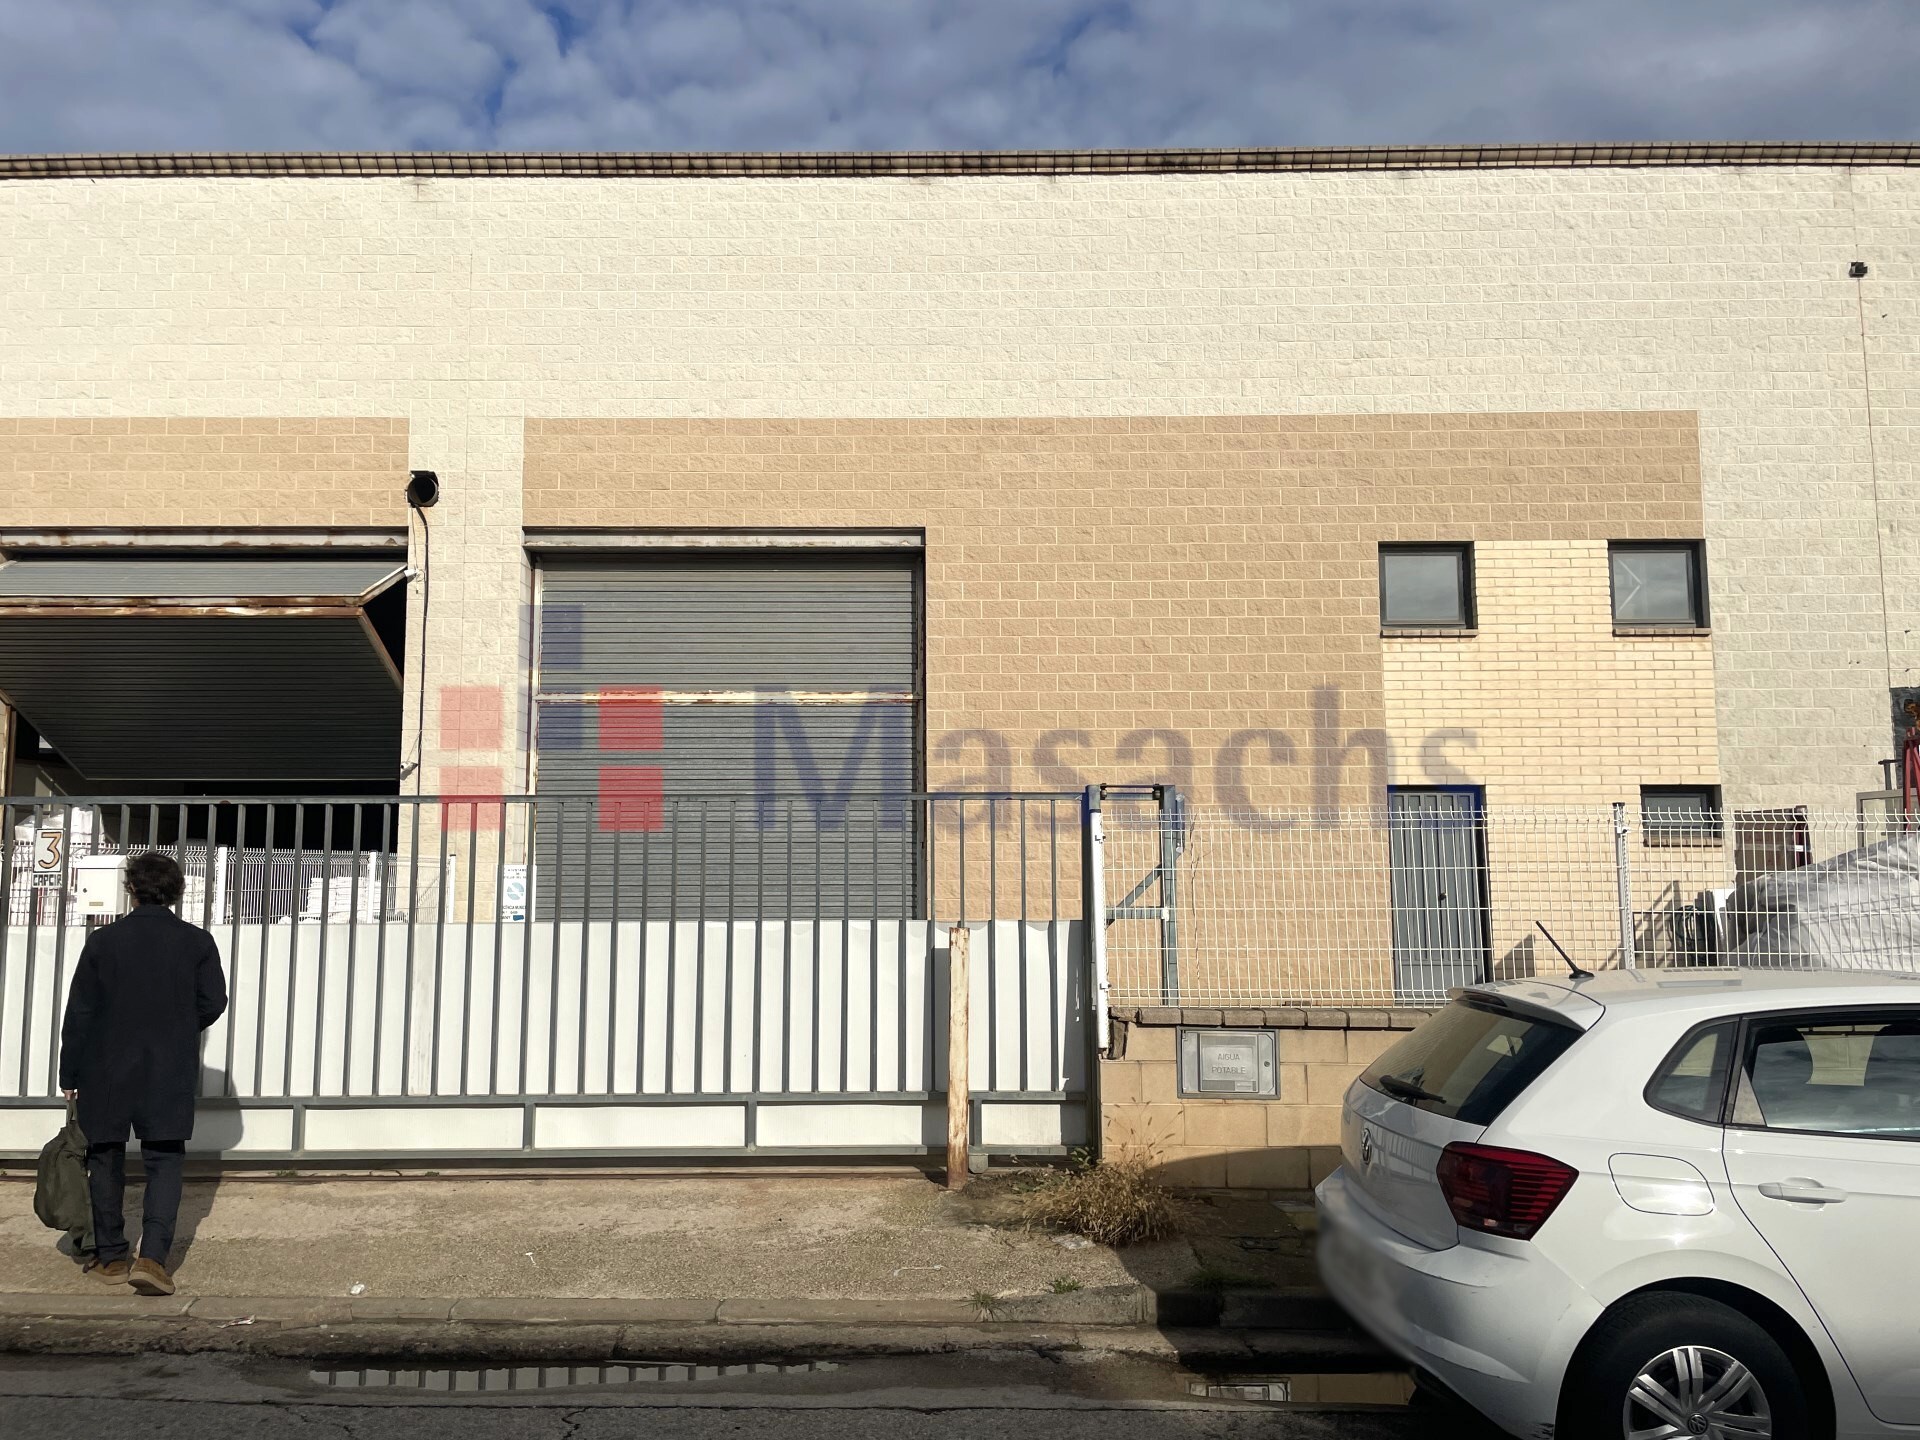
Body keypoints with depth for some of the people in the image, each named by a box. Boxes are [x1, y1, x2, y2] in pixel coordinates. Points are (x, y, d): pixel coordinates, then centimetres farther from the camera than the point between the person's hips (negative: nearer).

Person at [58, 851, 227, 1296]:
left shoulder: (104, 941, -3)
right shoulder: (198, 942, -3)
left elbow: (79, 1013, -1)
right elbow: (213, 1003, -3)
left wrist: (70, 1075, 7)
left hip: (107, 1071, 1)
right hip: (170, 1074, 0)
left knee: (106, 1161, 15)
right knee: (165, 1163, 4)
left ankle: (111, 1257, 23)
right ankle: (153, 1257, -11)